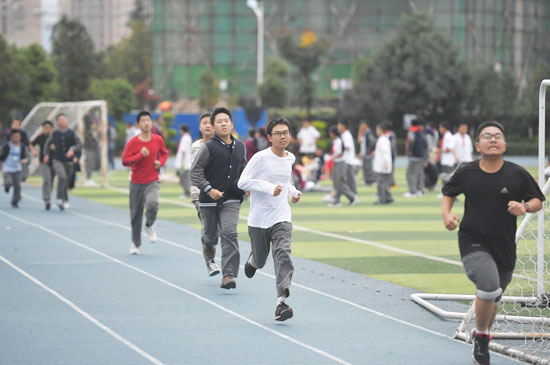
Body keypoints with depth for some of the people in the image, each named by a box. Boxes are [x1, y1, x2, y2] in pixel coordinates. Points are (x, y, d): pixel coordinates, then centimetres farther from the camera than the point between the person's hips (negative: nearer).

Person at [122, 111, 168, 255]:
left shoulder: (158, 140, 1)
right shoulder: (133, 142, -7)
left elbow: (164, 153, 20)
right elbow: (125, 161, -10)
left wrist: (160, 162, -1)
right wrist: (140, 155, -22)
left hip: (152, 182, 0)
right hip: (137, 183, 0)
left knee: (152, 204, -27)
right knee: (136, 214, 7)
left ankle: (149, 226, 5)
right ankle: (135, 243, 24)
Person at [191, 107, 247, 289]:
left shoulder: (240, 146, 8)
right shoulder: (209, 147, -9)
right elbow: (195, 171, -10)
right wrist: (209, 189, -19)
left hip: (231, 199, 2)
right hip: (210, 198, -2)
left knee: (229, 233, -15)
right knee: (210, 234, 11)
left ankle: (228, 275, -18)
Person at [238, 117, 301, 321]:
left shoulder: (290, 158, 8)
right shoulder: (261, 158, -11)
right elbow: (242, 182, -15)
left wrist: (292, 192, 9)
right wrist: (269, 187, -23)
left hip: (282, 219, 3)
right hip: (259, 219, -3)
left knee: (283, 256, -18)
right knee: (260, 260, 12)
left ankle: (281, 303, -24)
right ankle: (252, 260, 52)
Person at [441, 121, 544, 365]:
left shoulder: (517, 174, -4)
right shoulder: (466, 173, -4)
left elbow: (537, 200, 5)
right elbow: (448, 193, 14)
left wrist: (525, 207, -17)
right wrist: (446, 213, -5)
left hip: (504, 246, 3)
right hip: (473, 243, -3)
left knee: (494, 298, 17)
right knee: (489, 286, -26)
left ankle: (483, 335, 46)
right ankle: (481, 337, -3)